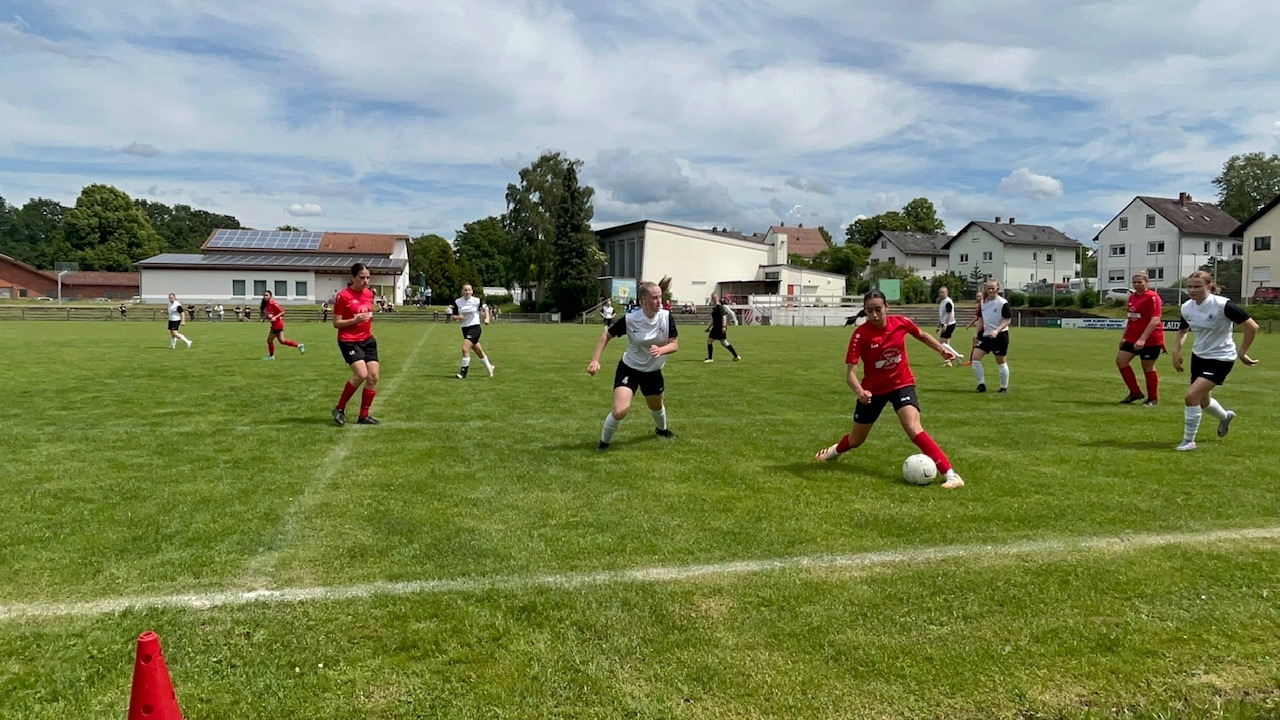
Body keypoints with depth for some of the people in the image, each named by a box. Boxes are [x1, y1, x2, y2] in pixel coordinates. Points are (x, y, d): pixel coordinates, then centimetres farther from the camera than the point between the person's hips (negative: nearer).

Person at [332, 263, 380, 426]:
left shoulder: (369, 294, 7)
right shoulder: (343, 296, -12)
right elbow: (336, 323, -10)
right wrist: (355, 320, -24)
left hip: (368, 340, 7)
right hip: (349, 341, -7)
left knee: (373, 377, -1)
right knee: (361, 374, -21)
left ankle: (364, 416, 11)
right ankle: (339, 408, -1)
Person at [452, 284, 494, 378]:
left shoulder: (476, 300, -6)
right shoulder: (457, 302, 0)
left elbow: (485, 308, 11)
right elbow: (454, 316, 4)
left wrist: (487, 318, -3)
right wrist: (458, 317, -18)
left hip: (475, 327, -4)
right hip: (464, 328, 4)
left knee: (465, 348, -19)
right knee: (479, 351, 16)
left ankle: (463, 372, -9)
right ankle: (489, 366, 36)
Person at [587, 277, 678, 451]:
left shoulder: (667, 317, -18)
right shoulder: (629, 319, -23)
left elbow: (675, 344, -13)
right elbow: (607, 335, -10)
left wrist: (661, 350, -35)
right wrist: (595, 360, -17)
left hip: (653, 371, 3)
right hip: (629, 369, -3)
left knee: (656, 406, 25)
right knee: (620, 411, -19)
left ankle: (661, 429, 60)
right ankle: (604, 441, 7)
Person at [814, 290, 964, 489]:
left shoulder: (901, 322, -14)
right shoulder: (860, 334, -23)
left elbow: (921, 335, 11)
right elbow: (850, 372, -28)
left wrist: (942, 350, 9)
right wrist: (859, 391, -46)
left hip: (902, 384, 0)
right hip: (873, 389, 0)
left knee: (913, 429, -25)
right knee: (856, 440, 17)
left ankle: (950, 474, -24)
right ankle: (836, 450, 52)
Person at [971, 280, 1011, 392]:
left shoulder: (1003, 303, -11)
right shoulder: (983, 302, 8)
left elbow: (1008, 320, -13)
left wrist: (997, 331, -25)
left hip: (1000, 336, -6)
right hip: (986, 335, 6)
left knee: (1001, 362, 3)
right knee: (975, 357, -7)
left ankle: (1004, 387, 17)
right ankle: (981, 384, 1)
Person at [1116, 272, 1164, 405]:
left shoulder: (1152, 297, -14)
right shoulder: (1132, 297, 10)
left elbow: (1155, 320, -22)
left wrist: (1142, 339, -29)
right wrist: (1124, 337, 21)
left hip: (1150, 339, -8)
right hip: (1133, 337, 8)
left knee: (1148, 367, 0)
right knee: (1120, 360, -1)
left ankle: (1153, 398, 17)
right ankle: (1135, 392, 12)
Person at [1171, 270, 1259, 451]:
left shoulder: (1222, 305, -23)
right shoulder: (1186, 308, -4)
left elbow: (1252, 326, -20)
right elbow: (1183, 329, 16)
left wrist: (1241, 353, -15)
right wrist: (1176, 351, 3)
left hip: (1220, 359, -7)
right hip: (1198, 356, 7)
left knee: (1192, 395, -20)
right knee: (1202, 401, 20)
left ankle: (1188, 441, -4)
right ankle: (1225, 417, 56)